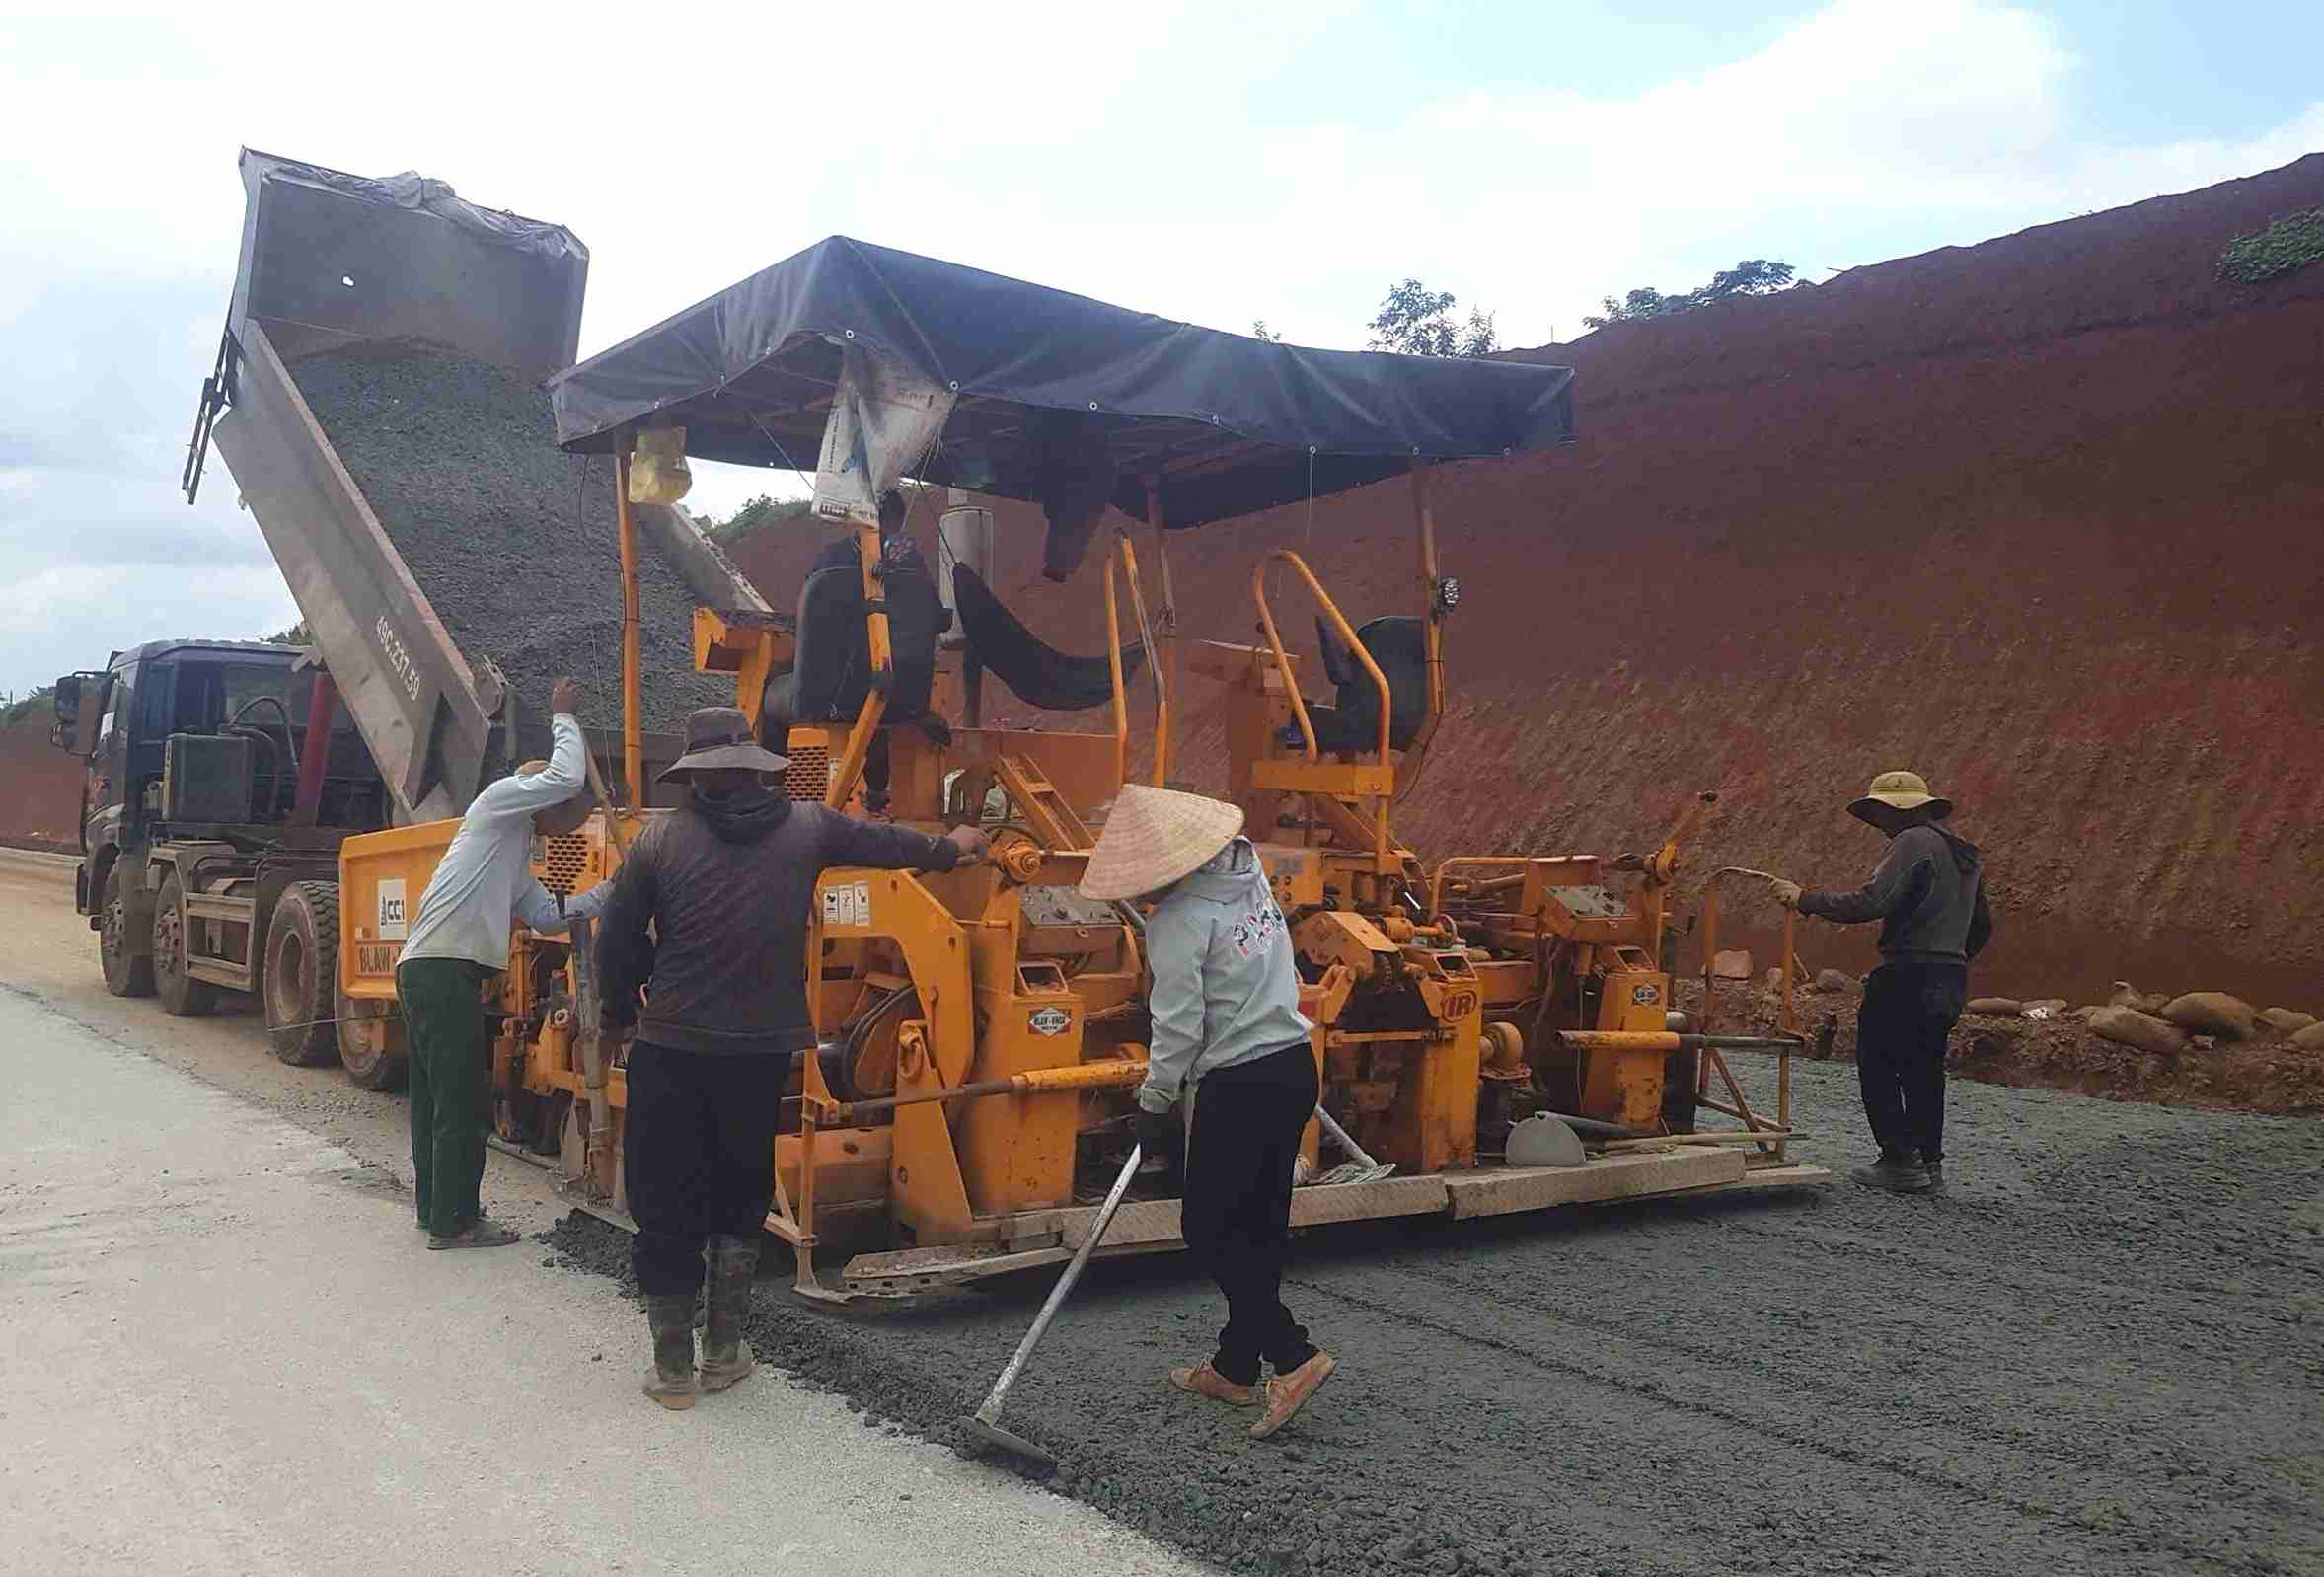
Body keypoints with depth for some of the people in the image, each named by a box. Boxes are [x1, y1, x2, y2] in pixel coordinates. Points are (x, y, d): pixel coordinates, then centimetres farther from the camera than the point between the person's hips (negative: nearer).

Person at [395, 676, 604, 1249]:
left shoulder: (517, 858, 25)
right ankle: (456, 1222, 2)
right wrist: (563, 716, 1)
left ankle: (437, 1206, 27)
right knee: (463, 1102, -4)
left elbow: (548, 916, 25)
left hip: (425, 971, 10)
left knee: (436, 1096, 17)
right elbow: (567, 777, -14)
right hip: (443, 971, -10)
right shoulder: (499, 801, -1)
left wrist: (608, 894, 21)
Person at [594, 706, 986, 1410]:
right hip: (760, 1050, 1)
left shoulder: (660, 841, -3)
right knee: (740, 1196, 19)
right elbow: (884, 842, 19)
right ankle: (724, 1350, 21)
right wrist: (949, 848, 38)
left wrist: (620, 1012, 20)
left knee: (665, 1205, 10)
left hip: (669, 1050, -1)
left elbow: (617, 945, 1)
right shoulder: (805, 829, 1)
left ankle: (673, 1366, 15)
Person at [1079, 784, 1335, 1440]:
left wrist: (1153, 1104, -3)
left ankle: (1294, 1355, -4)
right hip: (1295, 1066, 9)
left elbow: (1178, 1025, -15)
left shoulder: (1178, 920, -16)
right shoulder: (1249, 874, 8)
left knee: (1209, 1228, 4)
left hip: (1237, 1085, -9)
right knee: (1260, 1225, 15)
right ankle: (1234, 1367, 26)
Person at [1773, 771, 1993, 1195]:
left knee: (1878, 1065, 0)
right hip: (1952, 981, 9)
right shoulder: (1965, 854, 19)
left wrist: (1804, 899, -16)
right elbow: (1983, 926, 26)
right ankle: (1930, 1161, 15)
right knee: (1924, 1071, 15)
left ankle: (1901, 1159, -3)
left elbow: (1870, 902, -23)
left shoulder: (1914, 842, -11)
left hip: (1909, 975, -9)